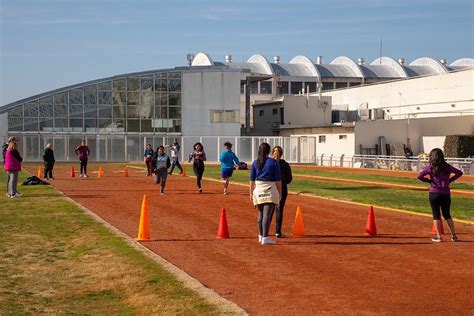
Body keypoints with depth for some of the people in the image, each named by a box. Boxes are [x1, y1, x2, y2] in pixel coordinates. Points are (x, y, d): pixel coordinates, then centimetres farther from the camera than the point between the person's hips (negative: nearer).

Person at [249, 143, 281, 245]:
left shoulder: (255, 163, 4)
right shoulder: (273, 162, -4)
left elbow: (252, 180, 5)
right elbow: (278, 180, -5)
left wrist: (251, 193, 13)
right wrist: (280, 193, 3)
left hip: (258, 190, 4)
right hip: (270, 190, -4)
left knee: (261, 214, 17)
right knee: (267, 214, -6)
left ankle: (261, 236, 27)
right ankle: (265, 238, -10)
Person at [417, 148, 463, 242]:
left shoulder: (430, 167, -5)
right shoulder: (447, 166, 3)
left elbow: (419, 176, -13)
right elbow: (459, 173, 5)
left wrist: (429, 180, -1)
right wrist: (450, 180, 7)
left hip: (434, 193, -3)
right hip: (446, 194, 3)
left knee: (436, 215, 6)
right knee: (447, 215, 15)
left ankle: (438, 236, 4)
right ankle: (454, 235, 14)